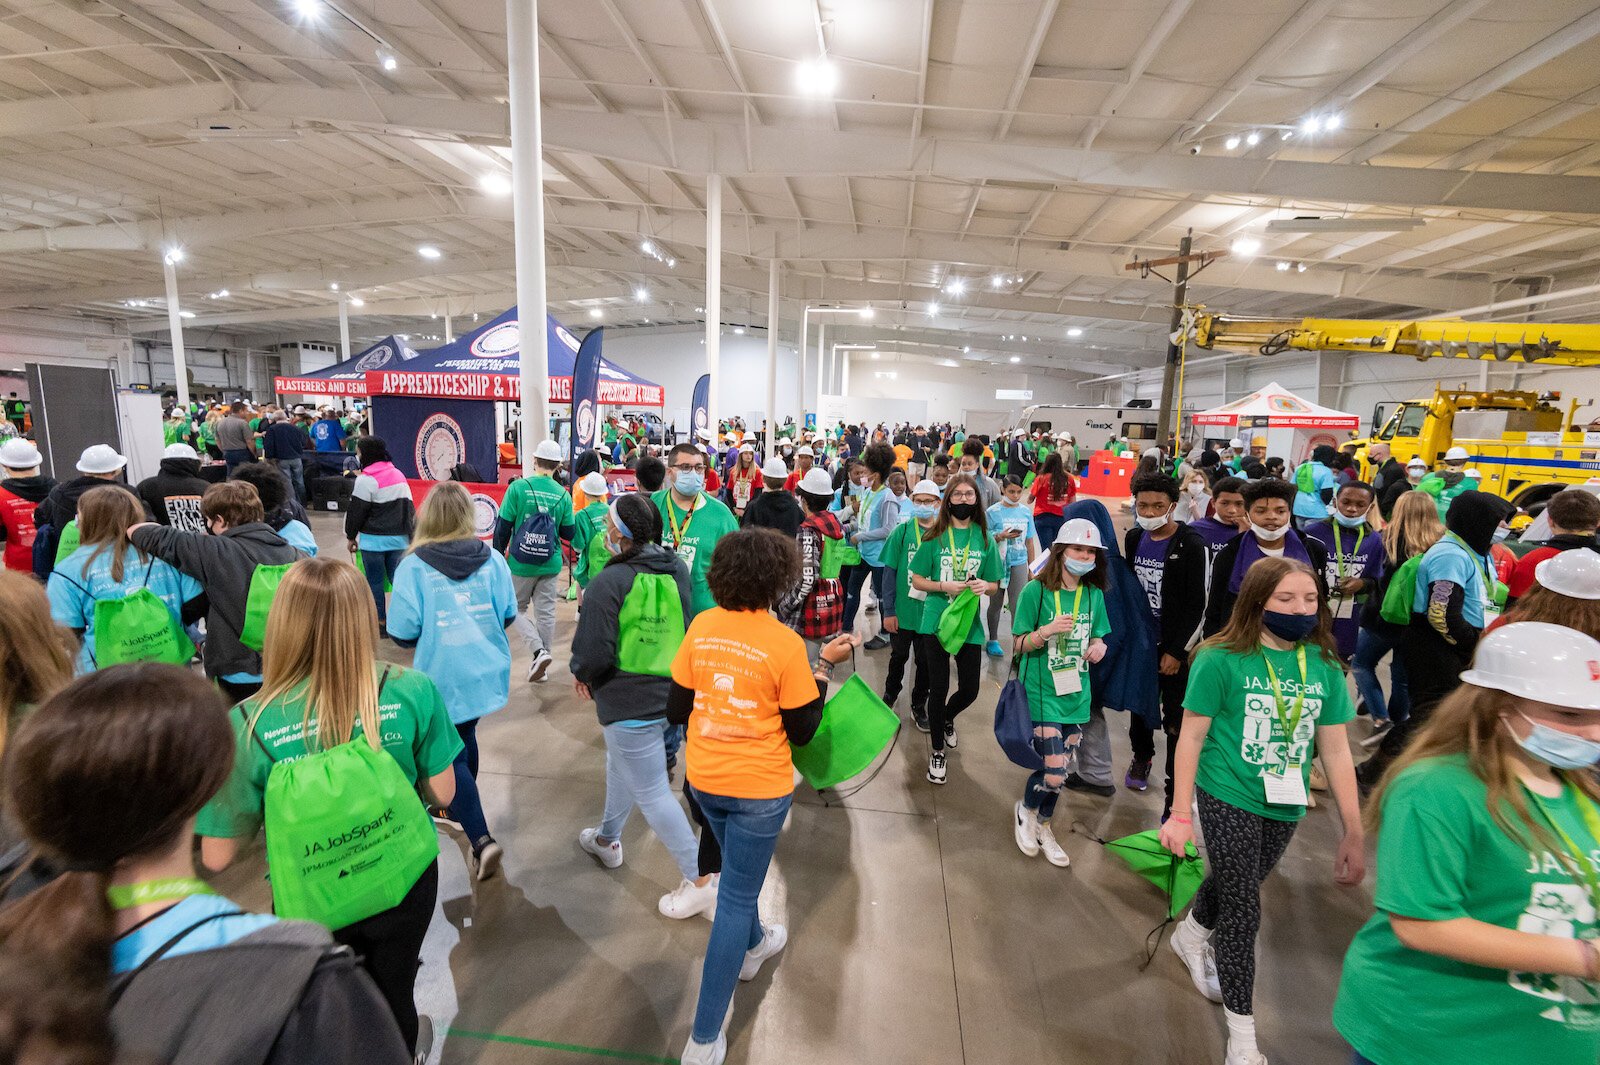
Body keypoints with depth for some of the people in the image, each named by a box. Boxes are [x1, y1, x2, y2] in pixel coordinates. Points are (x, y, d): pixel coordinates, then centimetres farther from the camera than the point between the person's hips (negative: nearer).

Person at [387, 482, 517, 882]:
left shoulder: (413, 567, -13)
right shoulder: (492, 559, -5)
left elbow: (403, 634, -13)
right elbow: (508, 614, 0)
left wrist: (431, 636, 8)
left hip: (444, 680, -4)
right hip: (485, 673, 4)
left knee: (449, 756, 8)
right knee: (465, 738, 25)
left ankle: (481, 839, 0)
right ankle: (461, 807, 45)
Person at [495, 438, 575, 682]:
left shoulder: (518, 487, -10)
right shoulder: (563, 495, -3)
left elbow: (503, 526, -8)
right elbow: (568, 534, 1)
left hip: (521, 564, -2)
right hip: (551, 565, 2)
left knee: (516, 609, 14)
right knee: (546, 613, 12)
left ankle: (539, 650, -5)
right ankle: (541, 665, 20)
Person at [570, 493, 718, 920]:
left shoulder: (608, 582, -24)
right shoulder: (677, 568, -3)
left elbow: (594, 653, -24)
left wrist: (581, 674, -1)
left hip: (630, 701, -8)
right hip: (671, 689, 8)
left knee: (651, 793, 5)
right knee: (621, 766, 29)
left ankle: (700, 880, 13)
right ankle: (608, 838, 50)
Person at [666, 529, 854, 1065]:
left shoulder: (700, 626, -9)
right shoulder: (785, 644, -21)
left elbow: (676, 709, -1)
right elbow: (802, 731, -12)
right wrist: (824, 666, -7)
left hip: (704, 778, 5)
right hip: (759, 787, -5)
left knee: (738, 872, 30)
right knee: (736, 895, 11)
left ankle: (752, 945, 56)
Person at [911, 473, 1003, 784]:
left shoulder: (984, 538, 2)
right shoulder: (935, 536, -4)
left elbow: (994, 586, 8)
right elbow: (917, 580, -1)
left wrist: (985, 585, -14)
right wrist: (946, 586, -17)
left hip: (969, 625, 2)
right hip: (936, 622, -2)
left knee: (969, 690, 9)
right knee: (938, 688, 4)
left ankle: (947, 718, 45)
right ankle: (938, 752, 25)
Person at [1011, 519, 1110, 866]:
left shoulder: (1095, 594, 3)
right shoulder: (1036, 591, -12)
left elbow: (1095, 638, 16)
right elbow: (1018, 645, -8)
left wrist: (1098, 647, -7)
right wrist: (1048, 630, -25)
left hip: (1076, 693, 5)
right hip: (1042, 694, -5)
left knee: (1061, 771, 12)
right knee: (1053, 772, -11)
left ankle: (1042, 826, 38)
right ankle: (1025, 809, 22)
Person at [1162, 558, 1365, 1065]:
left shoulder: (1324, 666, -4)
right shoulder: (1222, 660, -18)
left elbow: (1336, 751, 3)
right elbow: (1191, 737, -13)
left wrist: (1354, 832, 4)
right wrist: (1180, 814, -11)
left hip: (1285, 807, 5)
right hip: (1228, 801, -5)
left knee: (1233, 884, 24)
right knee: (1243, 910, 3)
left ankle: (1192, 935, 55)